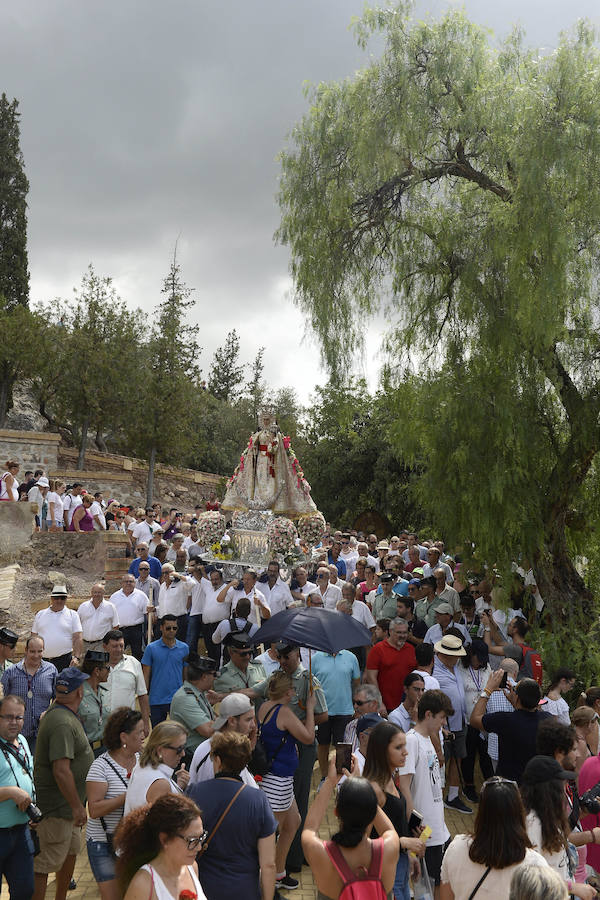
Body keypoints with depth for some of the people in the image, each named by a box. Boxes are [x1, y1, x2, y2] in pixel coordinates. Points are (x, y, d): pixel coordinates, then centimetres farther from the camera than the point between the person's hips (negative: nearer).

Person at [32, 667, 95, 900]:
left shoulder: (58, 712, 8)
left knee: (71, 851, 22)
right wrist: (77, 806, -26)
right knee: (46, 863, -4)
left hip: (67, 804, 11)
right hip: (57, 807, -11)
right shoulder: (62, 723, -26)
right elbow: (61, 770, -31)